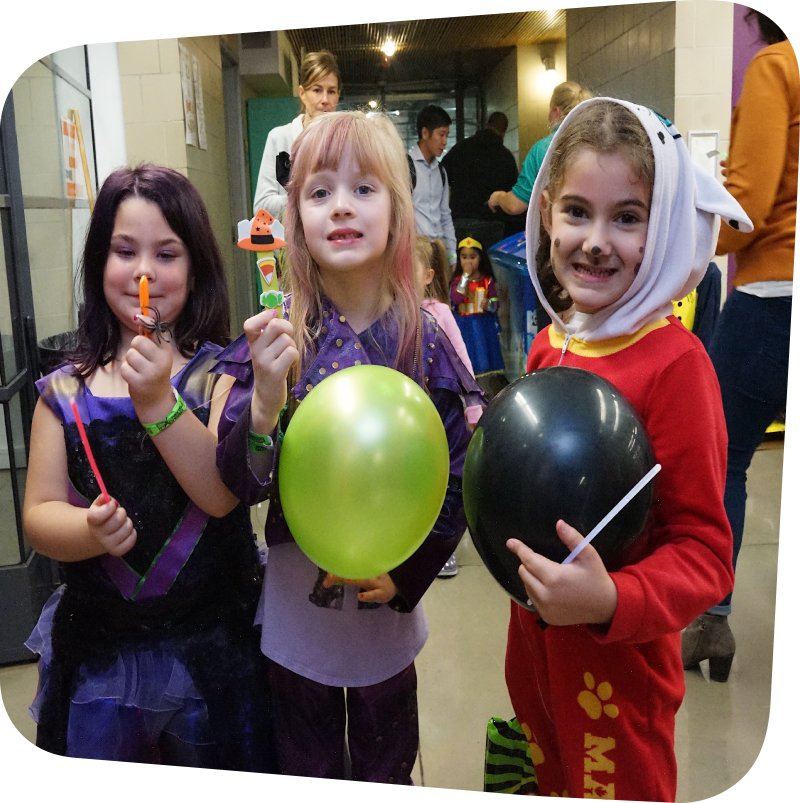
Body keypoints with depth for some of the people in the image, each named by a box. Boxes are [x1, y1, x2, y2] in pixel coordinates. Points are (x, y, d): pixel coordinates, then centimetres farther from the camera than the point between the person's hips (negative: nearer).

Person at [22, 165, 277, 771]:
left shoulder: (221, 374, -8)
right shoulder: (65, 391, 0)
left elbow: (221, 494, -19)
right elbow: (39, 514, -4)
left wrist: (158, 401, -30)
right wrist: (91, 531, -25)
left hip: (214, 649, -2)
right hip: (97, 652, 2)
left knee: (217, 760, 17)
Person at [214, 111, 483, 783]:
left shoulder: (426, 341, -11)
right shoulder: (276, 338, -12)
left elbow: (459, 476, -5)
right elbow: (238, 483, -16)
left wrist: (409, 570, -13)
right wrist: (265, 400, -33)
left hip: (387, 609, 0)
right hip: (294, 604, 0)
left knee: (387, 765, 23)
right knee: (306, 765, 23)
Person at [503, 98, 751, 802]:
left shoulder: (675, 362, -22)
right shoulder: (549, 344, -2)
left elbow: (704, 553, -20)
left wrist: (612, 601, -35)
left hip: (621, 664, -6)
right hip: (534, 643, 6)